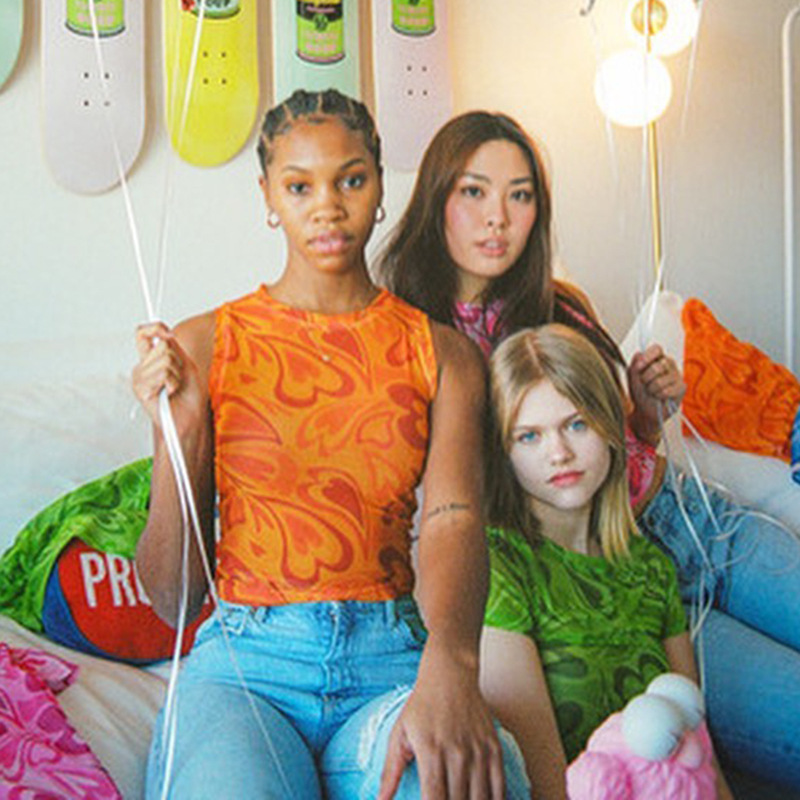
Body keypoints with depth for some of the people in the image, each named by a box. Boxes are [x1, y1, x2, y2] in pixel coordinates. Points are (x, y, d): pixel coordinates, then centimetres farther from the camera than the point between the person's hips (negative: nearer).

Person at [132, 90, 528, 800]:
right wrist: (176, 433, -11)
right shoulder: (204, 346, 8)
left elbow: (454, 518, -7)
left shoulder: (441, 353, 12)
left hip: (392, 659, 1)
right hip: (246, 661, -1)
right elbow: (172, 598, 7)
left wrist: (449, 664, -29)